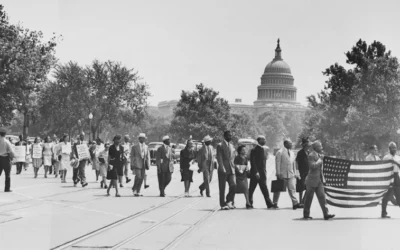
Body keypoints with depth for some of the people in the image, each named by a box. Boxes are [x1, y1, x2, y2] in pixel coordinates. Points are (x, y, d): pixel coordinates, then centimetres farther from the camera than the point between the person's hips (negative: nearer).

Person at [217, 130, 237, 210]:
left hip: (231, 169, 5)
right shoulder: (220, 146, -3)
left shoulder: (232, 146, 16)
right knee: (222, 188, 1)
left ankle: (229, 201, 12)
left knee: (233, 186, -5)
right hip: (223, 170, -5)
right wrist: (222, 168, -18)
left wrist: (233, 167, 11)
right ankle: (223, 204, 8)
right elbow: (219, 158, -9)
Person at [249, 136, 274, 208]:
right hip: (255, 173, -6)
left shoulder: (265, 150, 12)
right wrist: (256, 172, -20)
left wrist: (264, 171, 11)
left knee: (264, 189, 3)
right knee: (251, 189, 3)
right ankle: (249, 203, 12)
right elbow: (252, 162, -14)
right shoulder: (254, 150, -9)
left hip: (262, 172, 6)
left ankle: (269, 204, -1)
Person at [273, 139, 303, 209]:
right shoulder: (280, 152, -6)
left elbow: (293, 164, 17)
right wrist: (278, 174, -14)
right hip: (282, 175, -5)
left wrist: (295, 173, 12)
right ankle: (275, 203, 14)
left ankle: (295, 203, -7)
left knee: (292, 189, -3)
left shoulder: (291, 153, 14)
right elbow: (278, 163, -9)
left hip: (291, 175, 5)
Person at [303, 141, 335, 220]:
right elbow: (313, 166, -26)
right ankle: (306, 215, 14)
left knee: (322, 197, 1)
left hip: (319, 180, 8)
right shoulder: (311, 155, -14)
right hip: (312, 180, -8)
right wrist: (319, 160, -16)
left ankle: (326, 214, -3)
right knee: (309, 198, 2)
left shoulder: (319, 155, 14)